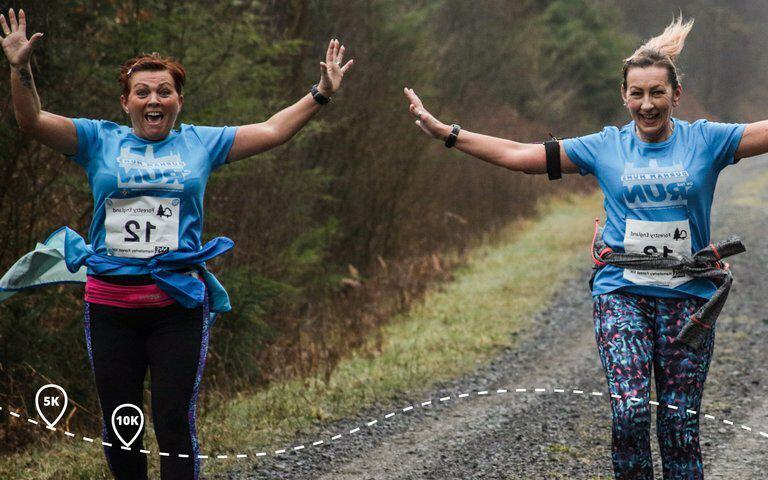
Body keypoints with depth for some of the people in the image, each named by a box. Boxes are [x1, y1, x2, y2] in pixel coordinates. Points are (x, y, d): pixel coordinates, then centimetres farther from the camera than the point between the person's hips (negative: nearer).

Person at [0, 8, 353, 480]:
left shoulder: (201, 142, 9)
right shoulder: (99, 140, 7)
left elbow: (273, 131, 10)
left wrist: (321, 93, 4)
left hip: (179, 303, -1)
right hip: (111, 303, 1)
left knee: (174, 422, -3)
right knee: (120, 424, 9)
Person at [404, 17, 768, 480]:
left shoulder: (705, 140, 2)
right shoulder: (606, 146, 5)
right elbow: (518, 155, 7)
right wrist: (445, 132, 4)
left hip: (687, 298, 0)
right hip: (622, 293, 0)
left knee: (680, 423, 1)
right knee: (630, 410, -16)